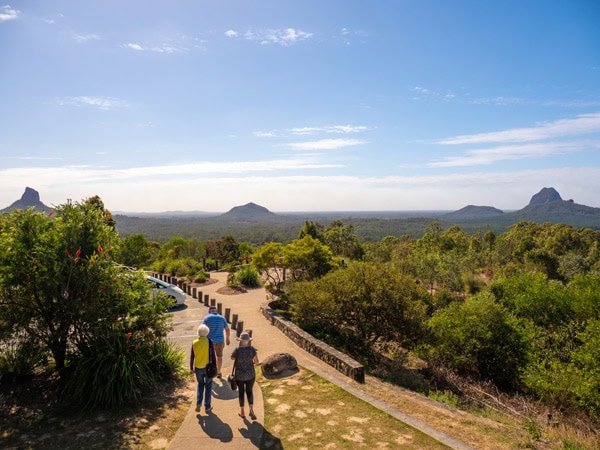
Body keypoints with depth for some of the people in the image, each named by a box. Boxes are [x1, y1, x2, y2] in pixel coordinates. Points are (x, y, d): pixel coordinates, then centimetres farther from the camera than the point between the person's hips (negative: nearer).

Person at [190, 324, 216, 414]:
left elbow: (192, 357, 0)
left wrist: (191, 368, 12)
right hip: (208, 367, -2)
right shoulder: (209, 342, -14)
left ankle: (198, 403, 10)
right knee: (208, 386, 14)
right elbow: (213, 356, -11)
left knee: (200, 384, 24)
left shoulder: (194, 343, -6)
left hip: (198, 368, 2)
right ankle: (207, 407, 19)